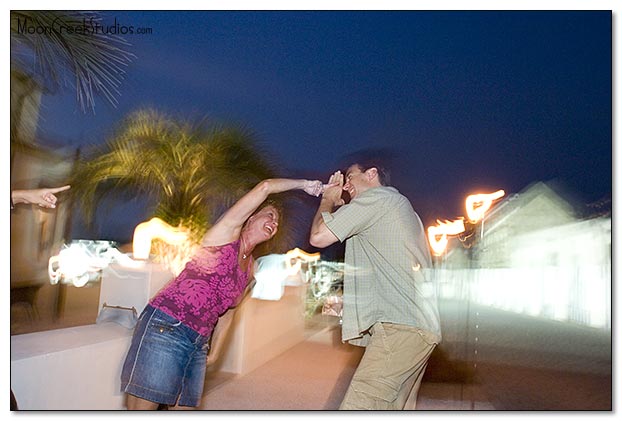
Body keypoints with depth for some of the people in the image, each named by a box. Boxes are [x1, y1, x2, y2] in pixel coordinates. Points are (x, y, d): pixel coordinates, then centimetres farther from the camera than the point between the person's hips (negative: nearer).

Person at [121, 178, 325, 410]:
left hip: (199, 344, 8)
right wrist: (304, 184, 4)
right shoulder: (227, 232, 0)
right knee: (142, 409, -7)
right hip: (165, 328, -8)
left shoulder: (250, 268, 19)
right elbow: (265, 187, -8)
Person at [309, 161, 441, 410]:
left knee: (357, 408, -16)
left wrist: (328, 200, 14)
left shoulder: (376, 197, -1)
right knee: (395, 409, 11)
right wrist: (338, 204, 31)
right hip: (418, 326, 11)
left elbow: (318, 237, -4)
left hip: (401, 326, -10)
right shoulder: (399, 205, 30)